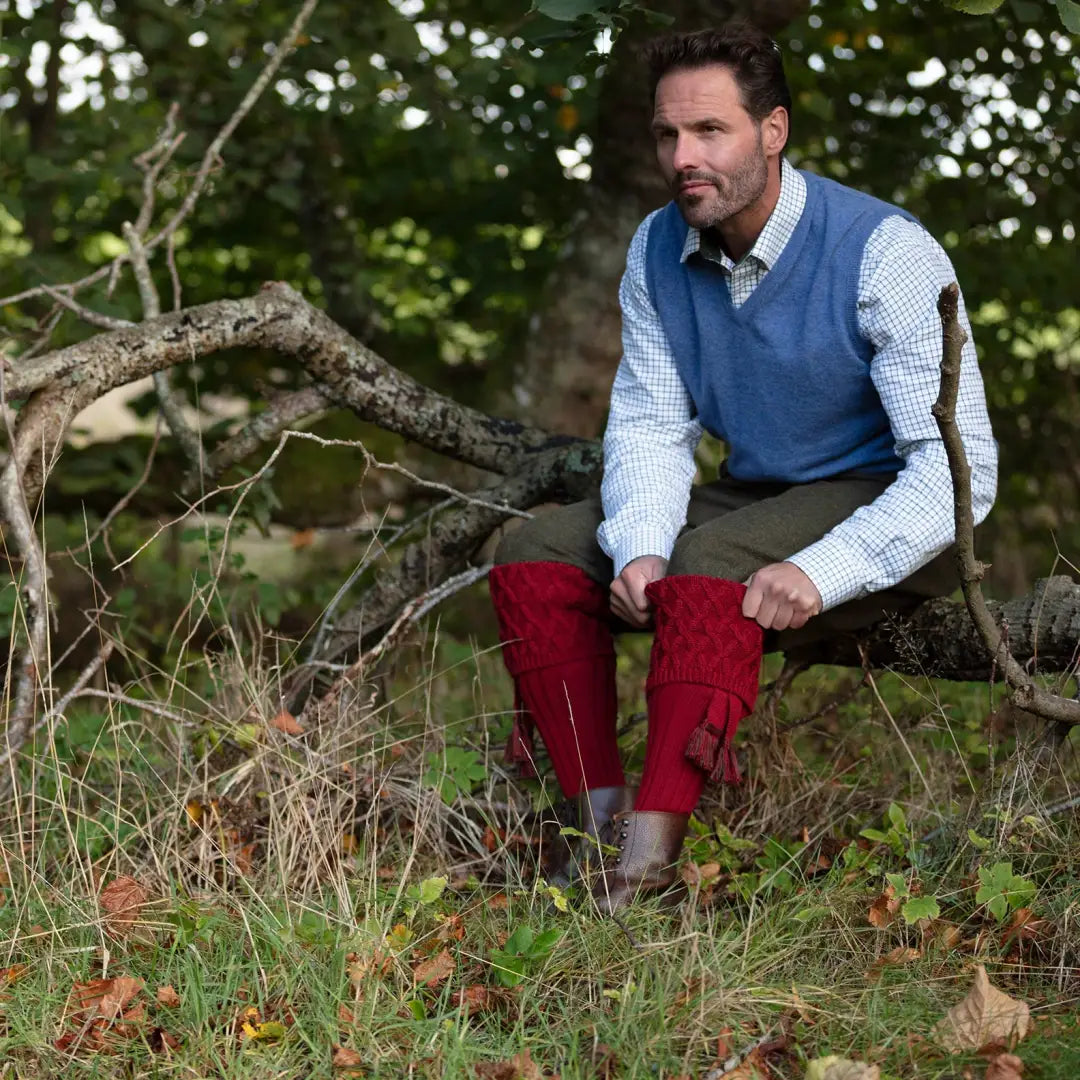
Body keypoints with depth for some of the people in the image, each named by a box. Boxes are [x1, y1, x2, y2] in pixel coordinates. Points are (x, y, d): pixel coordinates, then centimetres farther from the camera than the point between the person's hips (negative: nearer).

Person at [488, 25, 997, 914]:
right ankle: (602, 815, -15)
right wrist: (638, 548, -20)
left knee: (710, 563, -35)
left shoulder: (886, 255, -21)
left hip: (887, 522, -7)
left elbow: (960, 465, -24)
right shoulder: (659, 250, -1)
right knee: (535, 555, -8)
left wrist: (820, 573, -36)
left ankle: (653, 853, -38)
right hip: (755, 499, 7)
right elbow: (649, 425, 2)